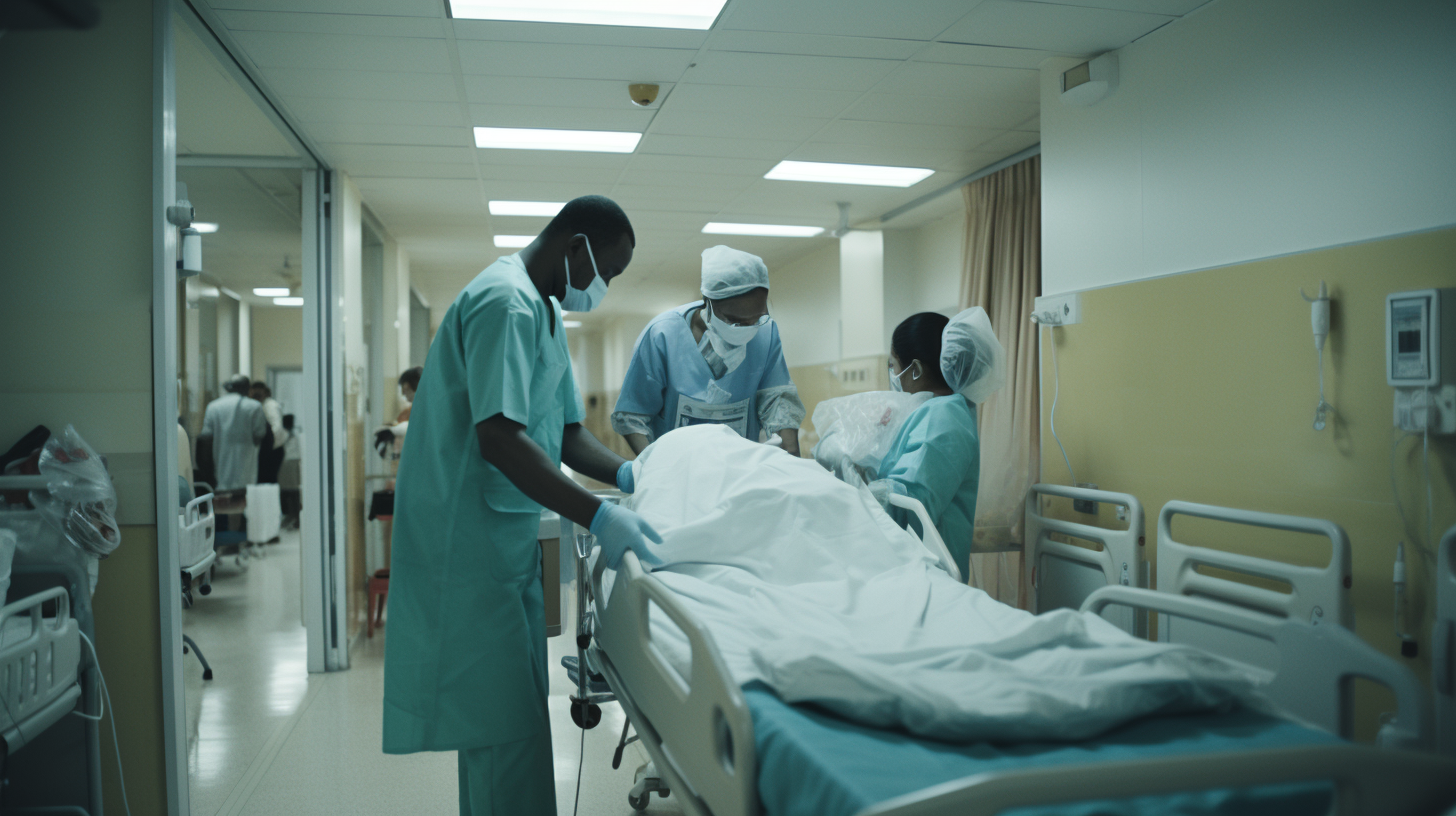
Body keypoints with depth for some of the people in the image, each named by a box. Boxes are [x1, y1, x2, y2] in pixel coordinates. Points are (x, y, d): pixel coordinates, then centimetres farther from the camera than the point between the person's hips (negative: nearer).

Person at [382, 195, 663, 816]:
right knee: (509, 728, -7)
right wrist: (598, 517, -29)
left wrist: (627, 475, 3)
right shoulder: (505, 303, -16)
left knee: (496, 717, 17)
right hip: (472, 547, -10)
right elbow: (500, 439, -27)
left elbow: (567, 432, 19)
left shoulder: (544, 311, 17)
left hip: (507, 541, 10)